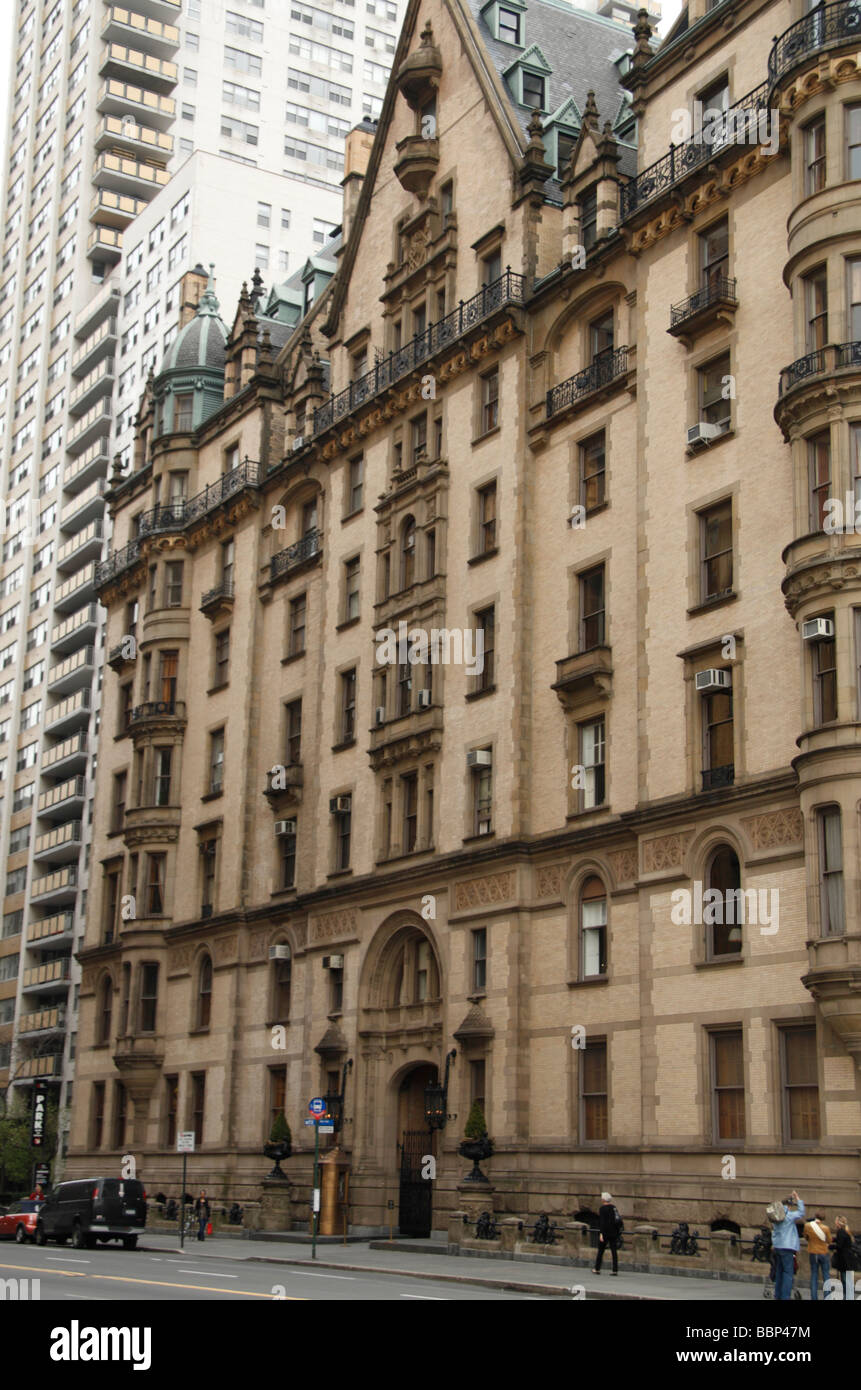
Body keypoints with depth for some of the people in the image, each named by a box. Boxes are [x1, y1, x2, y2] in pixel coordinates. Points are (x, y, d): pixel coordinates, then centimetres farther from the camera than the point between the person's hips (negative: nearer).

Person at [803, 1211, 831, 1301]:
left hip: (813, 1253, 2)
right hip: (823, 1253, -2)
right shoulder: (825, 1228, -13)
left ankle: (814, 1297, 4)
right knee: (825, 1275, 8)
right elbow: (829, 1241, -1)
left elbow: (805, 1236, 4)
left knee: (814, 1276, 8)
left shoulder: (807, 1226, -9)